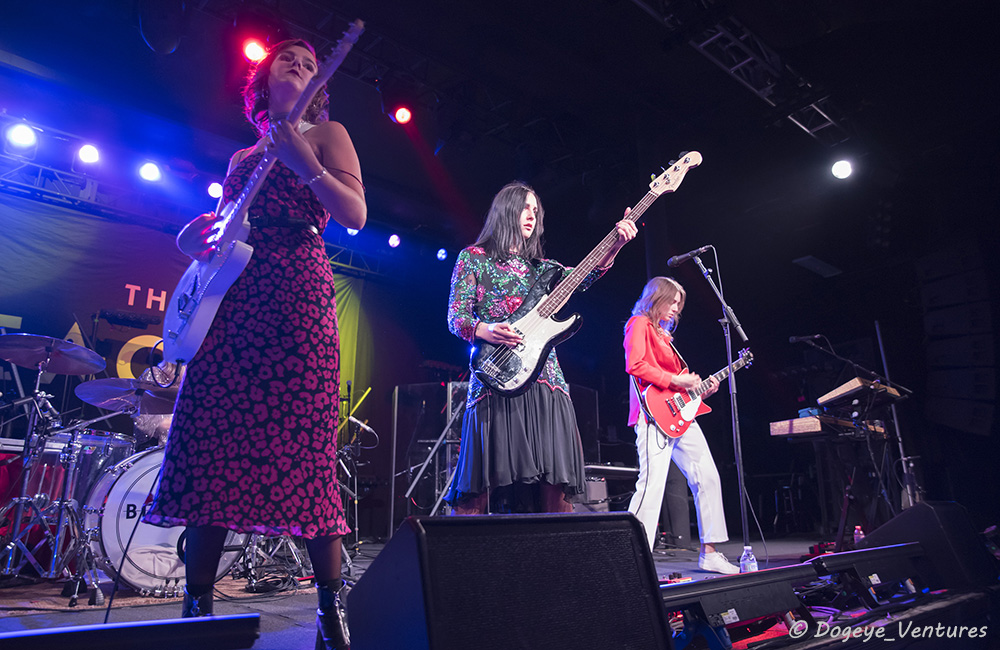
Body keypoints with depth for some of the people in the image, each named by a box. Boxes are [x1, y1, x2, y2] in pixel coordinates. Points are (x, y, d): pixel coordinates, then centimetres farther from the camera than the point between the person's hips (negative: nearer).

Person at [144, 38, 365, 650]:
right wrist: (196, 235, 7)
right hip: (230, 299, 6)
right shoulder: (243, 157, 27)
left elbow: (355, 215, -3)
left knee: (301, 447, -10)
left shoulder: (325, 134, 12)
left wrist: (301, 160, -14)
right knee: (208, 449, -1)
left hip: (296, 296, -6)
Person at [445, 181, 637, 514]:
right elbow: (455, 317, 3)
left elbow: (583, 276, 5)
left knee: (555, 492, 0)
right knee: (477, 489, -8)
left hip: (546, 382, 5)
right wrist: (484, 330, -19)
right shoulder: (473, 258, 11)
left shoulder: (541, 267, 23)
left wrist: (616, 245, -12)